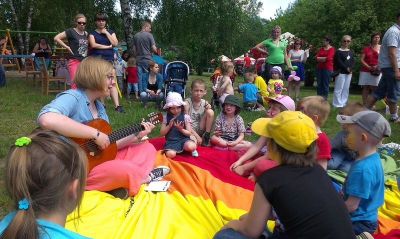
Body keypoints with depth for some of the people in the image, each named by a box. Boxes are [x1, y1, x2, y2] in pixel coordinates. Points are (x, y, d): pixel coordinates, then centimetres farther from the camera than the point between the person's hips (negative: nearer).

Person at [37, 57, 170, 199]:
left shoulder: (99, 106, 11)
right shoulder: (72, 98, -16)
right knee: (127, 170, -33)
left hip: (100, 159, 9)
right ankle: (146, 177, 0)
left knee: (147, 148, 13)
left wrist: (136, 136, 4)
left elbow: (108, 145, 13)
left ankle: (126, 182, -9)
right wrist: (96, 134, -32)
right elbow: (46, 120, -39)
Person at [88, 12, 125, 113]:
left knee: (112, 82, -10)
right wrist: (107, 47, -4)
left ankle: (117, 105, -16)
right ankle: (102, 104, 11)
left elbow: (115, 43, 2)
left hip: (109, 59, 0)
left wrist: (106, 33, 0)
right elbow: (93, 44, -6)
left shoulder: (110, 32, 17)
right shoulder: (92, 32, 11)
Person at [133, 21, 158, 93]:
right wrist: (155, 52, 10)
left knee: (140, 77, 6)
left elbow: (134, 49, 11)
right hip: (147, 60, -4)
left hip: (138, 60, 4)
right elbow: (154, 48, -10)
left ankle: (141, 94, 8)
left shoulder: (135, 36, 8)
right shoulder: (149, 35, -8)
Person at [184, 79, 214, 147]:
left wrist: (208, 109, -14)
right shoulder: (187, 103, -14)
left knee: (210, 112, -16)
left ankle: (206, 137, -6)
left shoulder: (205, 103, -2)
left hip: (200, 130, 6)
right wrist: (197, 136, -17)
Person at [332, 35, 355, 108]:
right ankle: (338, 104, -2)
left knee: (346, 89, 7)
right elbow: (339, 62, -11)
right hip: (341, 72, -7)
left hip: (349, 72, 7)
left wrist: (350, 69, -7)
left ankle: (343, 103, 13)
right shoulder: (338, 51, -3)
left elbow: (353, 61, 10)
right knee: (339, 89, -7)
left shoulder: (350, 52, 16)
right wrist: (346, 68, -13)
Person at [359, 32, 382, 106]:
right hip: (365, 71, 1)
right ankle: (364, 104, 2)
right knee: (365, 88, 1)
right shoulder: (366, 48, 8)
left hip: (377, 72, -1)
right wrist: (368, 67, -12)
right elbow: (361, 60, 2)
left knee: (374, 88, -4)